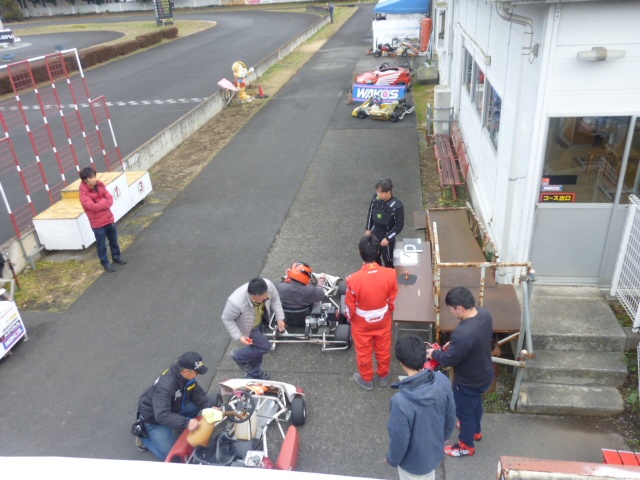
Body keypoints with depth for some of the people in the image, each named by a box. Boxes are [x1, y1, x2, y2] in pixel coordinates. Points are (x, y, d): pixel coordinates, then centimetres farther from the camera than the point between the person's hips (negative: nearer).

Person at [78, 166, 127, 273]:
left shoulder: (100, 185, -1)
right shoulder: (83, 194, -19)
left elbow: (110, 199, -3)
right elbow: (93, 207, -27)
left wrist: (100, 203, -20)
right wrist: (104, 201, -14)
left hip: (109, 219, 6)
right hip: (97, 223, -6)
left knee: (113, 240, 22)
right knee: (101, 245, 9)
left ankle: (116, 257, 41)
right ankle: (105, 262, 26)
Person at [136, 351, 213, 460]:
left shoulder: (185, 376, -16)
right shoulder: (166, 385, -39)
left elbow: (198, 393, -4)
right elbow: (161, 415, -44)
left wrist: (210, 407, -20)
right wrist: (186, 423, -48)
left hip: (172, 408, 7)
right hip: (154, 418, -7)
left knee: (197, 404, -14)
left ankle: (180, 429, 7)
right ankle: (144, 436, 8)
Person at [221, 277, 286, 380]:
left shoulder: (269, 285, -33)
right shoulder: (236, 302, -45)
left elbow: (275, 299, -9)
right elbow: (227, 319, -24)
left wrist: (280, 318, -10)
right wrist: (239, 336, -26)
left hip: (260, 322, 5)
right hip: (248, 328, -5)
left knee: (257, 348, 23)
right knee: (264, 347, -3)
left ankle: (254, 374, 49)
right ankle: (239, 357, 24)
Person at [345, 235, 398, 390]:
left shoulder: (354, 279, -32)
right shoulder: (390, 274, -26)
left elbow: (350, 305, -16)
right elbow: (392, 299, -9)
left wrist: (350, 317, 6)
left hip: (362, 322, -2)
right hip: (383, 320, 2)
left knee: (363, 352, 24)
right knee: (383, 349, 27)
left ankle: (366, 379, 46)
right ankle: (383, 377, 49)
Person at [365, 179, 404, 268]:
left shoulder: (397, 206, -28)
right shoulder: (375, 198, -14)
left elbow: (399, 226, -19)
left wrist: (388, 238, -18)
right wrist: (368, 229, 10)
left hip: (387, 235, -5)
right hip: (375, 232, 5)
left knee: (387, 259, 13)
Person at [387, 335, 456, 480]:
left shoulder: (401, 401, -40)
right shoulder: (443, 381, -23)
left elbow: (399, 439, -25)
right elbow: (451, 417, -6)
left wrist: (392, 459, -3)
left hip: (413, 461, -4)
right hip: (435, 450, 4)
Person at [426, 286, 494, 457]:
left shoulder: (462, 333, -41)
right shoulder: (484, 313, -15)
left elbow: (449, 360, -25)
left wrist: (434, 353, -6)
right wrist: (454, 343, 5)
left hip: (469, 381, -8)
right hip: (484, 374, 8)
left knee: (464, 412, 19)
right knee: (476, 403, 33)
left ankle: (466, 446, 43)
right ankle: (476, 431, 59)